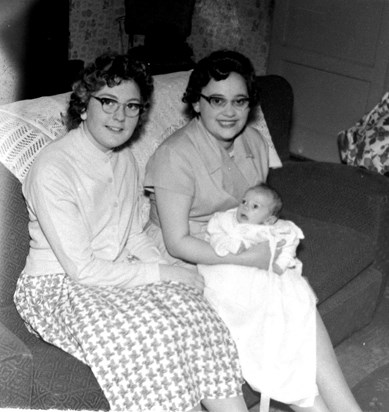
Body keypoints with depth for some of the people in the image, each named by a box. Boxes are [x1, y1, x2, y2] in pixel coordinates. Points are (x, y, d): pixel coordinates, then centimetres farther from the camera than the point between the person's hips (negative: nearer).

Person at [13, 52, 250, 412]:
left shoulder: (125, 159, 6)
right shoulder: (52, 169, -19)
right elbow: (82, 270, -20)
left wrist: (170, 270, -4)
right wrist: (165, 274, -17)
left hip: (118, 274, 6)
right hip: (59, 287, -6)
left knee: (195, 314, -18)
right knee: (145, 338, -30)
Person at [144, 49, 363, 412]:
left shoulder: (254, 143, 5)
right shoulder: (176, 155, -17)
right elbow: (177, 242, -19)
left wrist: (274, 245, -4)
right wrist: (248, 258, -23)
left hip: (239, 253, 6)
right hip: (186, 263, -6)